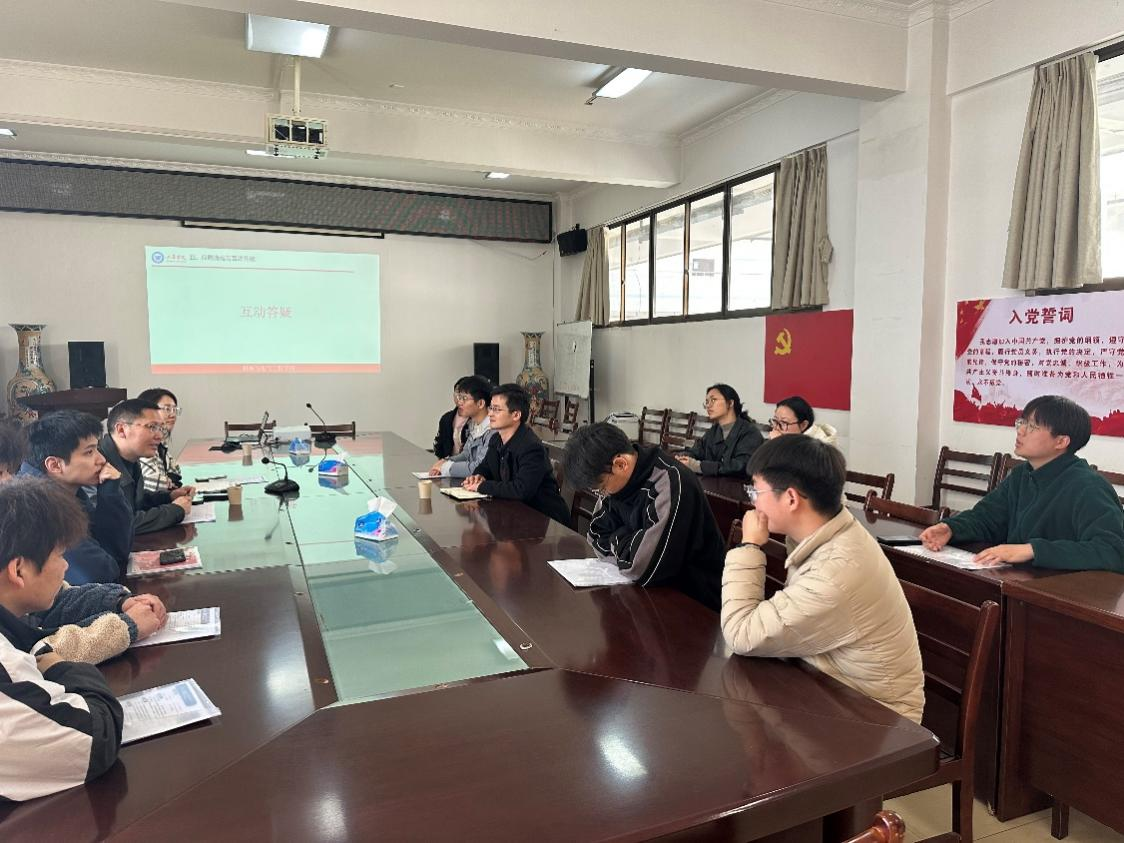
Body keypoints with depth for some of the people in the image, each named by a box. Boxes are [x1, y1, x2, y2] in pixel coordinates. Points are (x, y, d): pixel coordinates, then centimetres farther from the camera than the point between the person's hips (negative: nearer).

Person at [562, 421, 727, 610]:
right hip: (655, 588, 7)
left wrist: (617, 540, -10)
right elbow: (597, 539, 2)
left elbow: (642, 569, -28)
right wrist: (628, 544, -15)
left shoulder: (672, 483, -26)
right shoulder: (617, 478, -3)